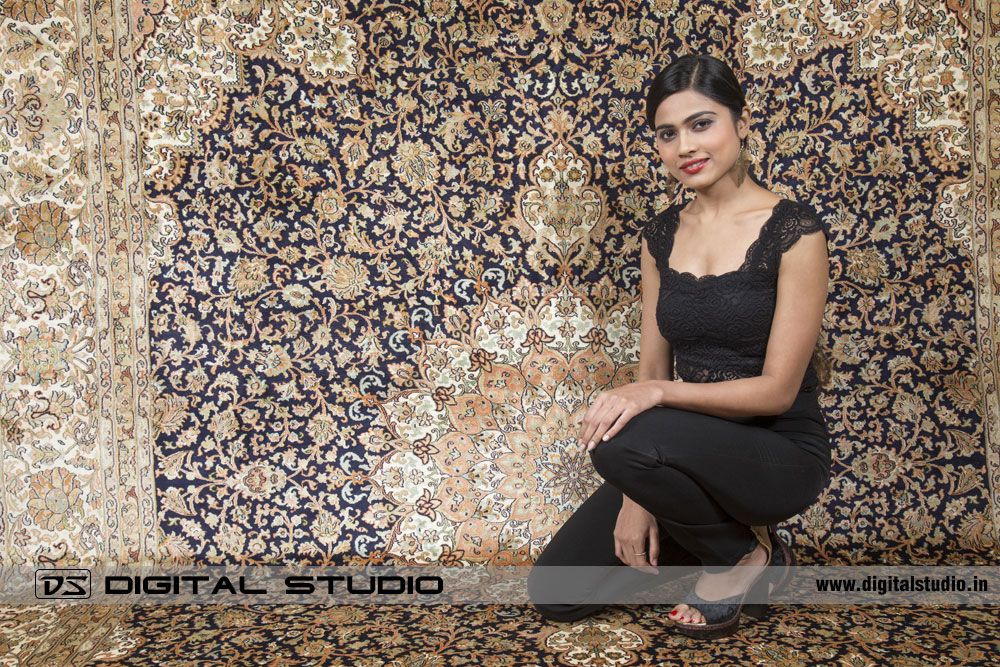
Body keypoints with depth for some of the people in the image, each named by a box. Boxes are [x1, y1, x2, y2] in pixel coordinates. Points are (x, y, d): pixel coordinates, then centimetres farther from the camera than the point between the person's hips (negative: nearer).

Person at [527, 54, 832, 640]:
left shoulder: (794, 230, -14)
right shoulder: (662, 235, 3)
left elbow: (778, 389, -16)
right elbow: (652, 371, 2)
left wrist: (659, 394, -28)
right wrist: (638, 495, -8)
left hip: (781, 454, -5)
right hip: (696, 449, 5)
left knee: (623, 443, -35)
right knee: (554, 593, -3)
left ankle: (748, 555, -5)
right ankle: (716, 533, 16)